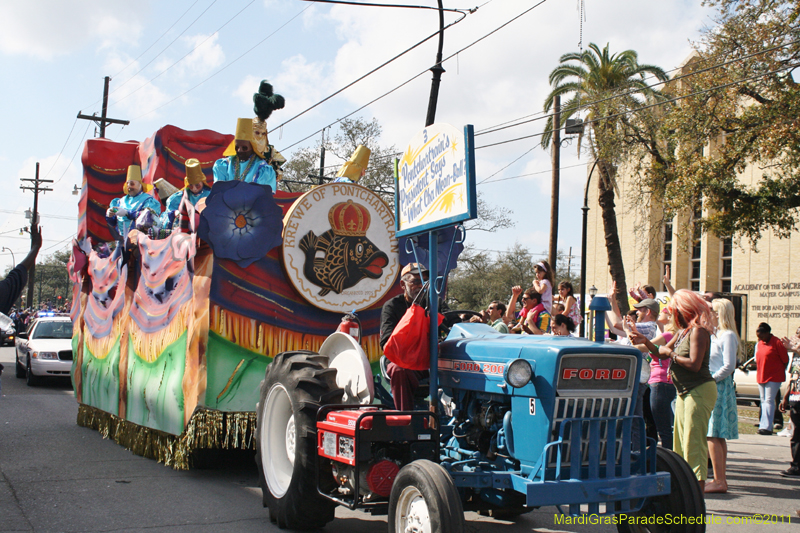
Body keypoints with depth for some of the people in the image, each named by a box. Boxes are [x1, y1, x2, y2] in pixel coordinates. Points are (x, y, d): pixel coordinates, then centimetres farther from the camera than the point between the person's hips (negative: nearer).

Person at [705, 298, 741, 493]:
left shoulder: (728, 336, -10)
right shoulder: (714, 335, 16)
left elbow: (729, 366, -17)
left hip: (719, 387, -9)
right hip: (712, 387, 9)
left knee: (713, 435, -10)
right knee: (718, 436, 9)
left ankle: (719, 481, -8)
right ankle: (721, 478, 13)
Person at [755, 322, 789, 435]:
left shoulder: (776, 343, -11)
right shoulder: (758, 344, 11)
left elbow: (785, 360, -5)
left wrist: (779, 371, 3)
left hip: (774, 377, -7)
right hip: (761, 377, 7)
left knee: (769, 401, -12)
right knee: (763, 401, 11)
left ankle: (766, 427, -16)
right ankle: (763, 423, 16)